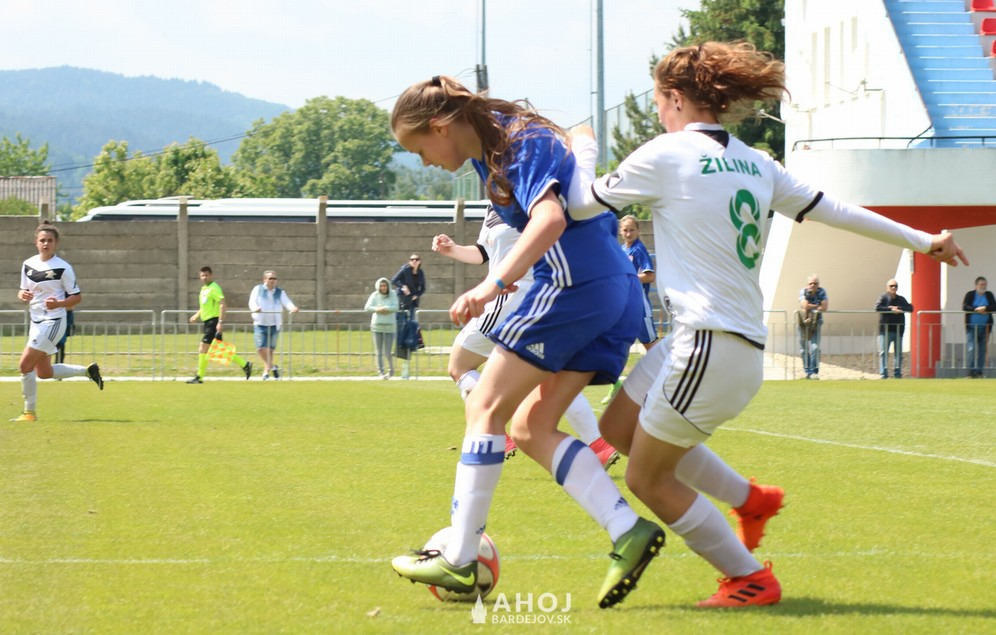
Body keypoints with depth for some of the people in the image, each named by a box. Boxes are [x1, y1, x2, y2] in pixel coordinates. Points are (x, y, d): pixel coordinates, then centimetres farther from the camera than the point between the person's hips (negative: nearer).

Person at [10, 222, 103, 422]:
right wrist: (23, 295, -8)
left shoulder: (63, 268, -11)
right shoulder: (28, 265, 7)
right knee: (44, 372, 15)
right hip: (36, 322, 8)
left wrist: (58, 303, -24)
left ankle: (30, 411, -2)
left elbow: (77, 297, -6)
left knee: (25, 365, -14)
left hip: (53, 322, -8)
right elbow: (23, 291, 17)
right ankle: (87, 371, 33)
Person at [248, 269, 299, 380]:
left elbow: (287, 302, -9)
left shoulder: (280, 292, 8)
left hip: (274, 325, 2)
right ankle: (271, 367, -2)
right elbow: (252, 302, -10)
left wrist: (293, 308, -33)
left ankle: (267, 370, 19)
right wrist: (255, 308, -35)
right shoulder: (258, 290, 5)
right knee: (261, 348, -16)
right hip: (260, 324, -2)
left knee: (270, 349, 5)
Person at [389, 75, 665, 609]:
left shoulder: (522, 143, -13)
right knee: (531, 427, 8)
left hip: (574, 284, -10)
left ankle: (459, 561, -4)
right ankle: (628, 530, -8)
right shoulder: (490, 149, 16)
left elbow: (549, 220, -28)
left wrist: (493, 284, -37)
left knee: (486, 408, -4)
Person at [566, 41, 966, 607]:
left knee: (648, 478, 4)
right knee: (620, 428, 20)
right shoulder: (756, 164, 11)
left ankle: (752, 580, 7)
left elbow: (580, 205, 0)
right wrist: (921, 240, 27)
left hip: (708, 343, -8)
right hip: (745, 347, 8)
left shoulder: (665, 154, -8)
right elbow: (832, 210, 16)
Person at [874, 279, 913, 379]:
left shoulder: (901, 299, 13)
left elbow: (910, 308, 1)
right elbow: (877, 307, -14)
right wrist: (891, 309, -19)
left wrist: (898, 308, -13)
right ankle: (884, 373, -8)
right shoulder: (884, 298, 2)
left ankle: (897, 373, 12)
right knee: (883, 352, -8)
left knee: (898, 352, 6)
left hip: (899, 329, 4)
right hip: (885, 329, -4)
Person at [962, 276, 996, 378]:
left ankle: (979, 371, 10)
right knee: (971, 348, -12)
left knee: (982, 350, 5)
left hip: (984, 327, 3)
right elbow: (964, 307, -9)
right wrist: (977, 309, -21)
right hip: (971, 327, -3)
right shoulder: (970, 295, 3)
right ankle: (970, 370, -11)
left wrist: (985, 308, -18)